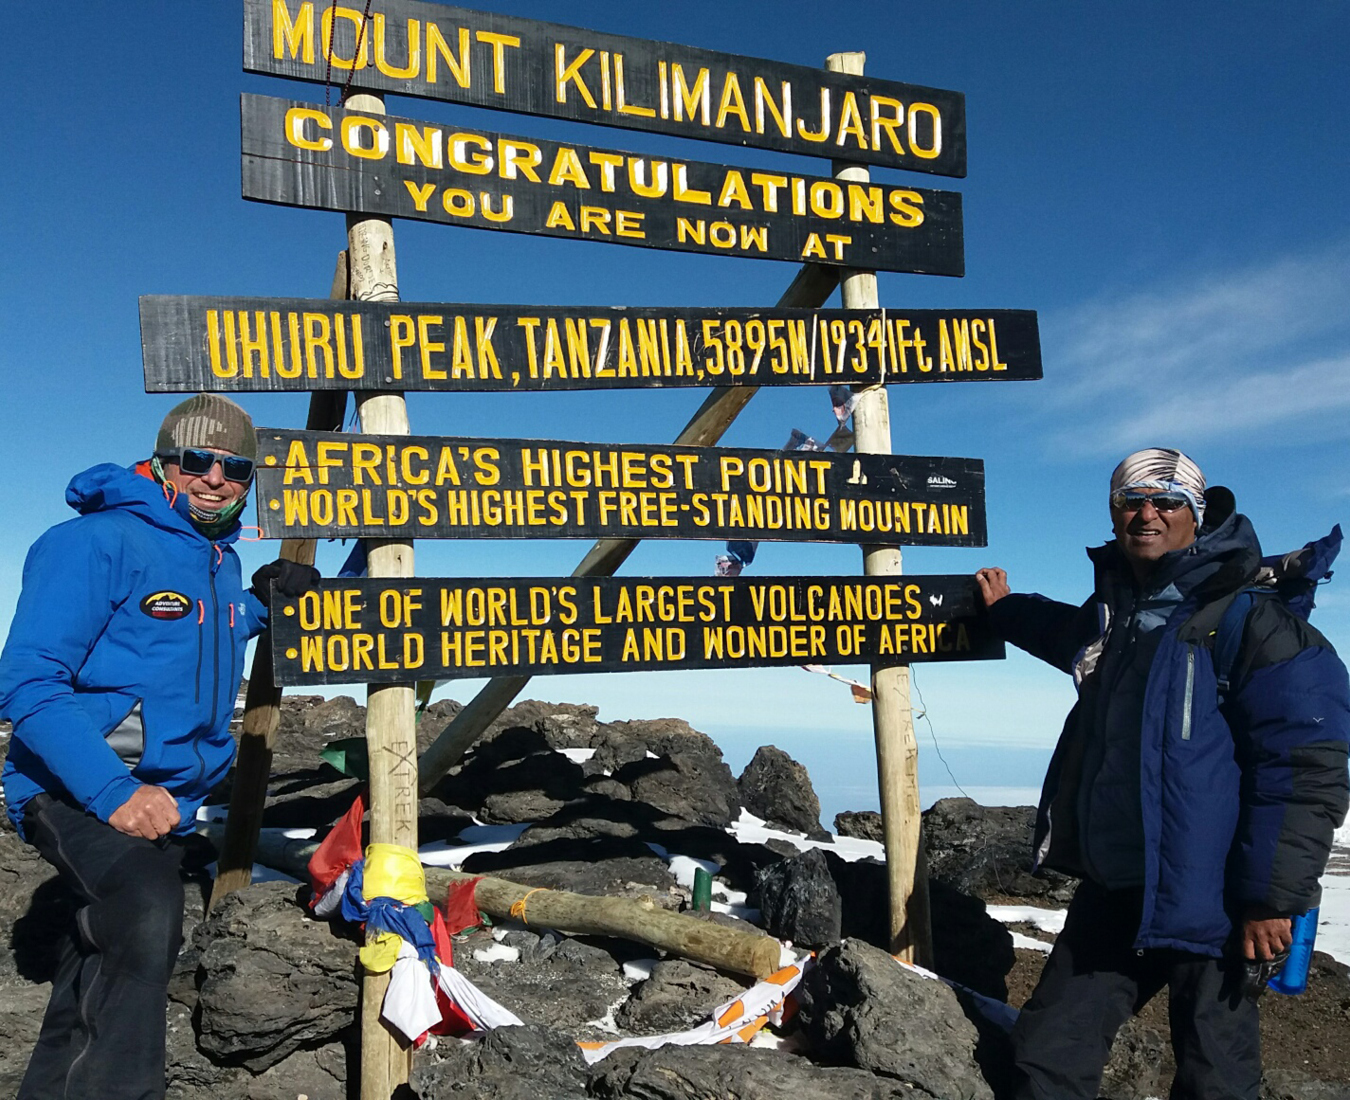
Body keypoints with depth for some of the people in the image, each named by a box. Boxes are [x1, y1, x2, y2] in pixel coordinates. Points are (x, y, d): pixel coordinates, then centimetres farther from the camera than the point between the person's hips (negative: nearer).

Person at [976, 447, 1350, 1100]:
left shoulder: (1250, 622, -12)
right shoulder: (1113, 610, 10)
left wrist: (1272, 897, -16)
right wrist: (1007, 611, 37)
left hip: (1209, 902, -6)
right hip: (1112, 890, 7)